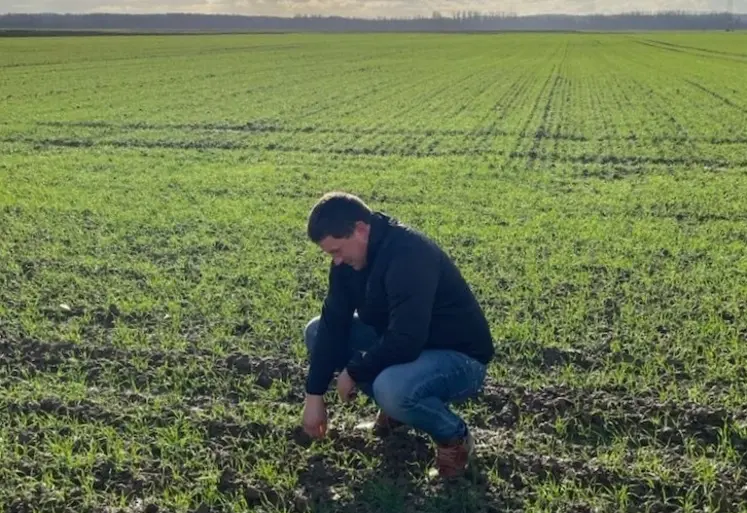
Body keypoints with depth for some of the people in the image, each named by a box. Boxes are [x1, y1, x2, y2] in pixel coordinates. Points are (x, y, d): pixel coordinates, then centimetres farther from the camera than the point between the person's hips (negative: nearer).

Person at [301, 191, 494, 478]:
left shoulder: (409, 255, -32)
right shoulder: (349, 255, -6)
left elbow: (405, 342, -37)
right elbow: (333, 323, -3)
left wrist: (353, 372, -20)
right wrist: (314, 395, -6)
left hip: (459, 358, -8)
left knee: (392, 388, -39)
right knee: (316, 331, 2)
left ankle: (454, 437, -6)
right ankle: (395, 410, 10)